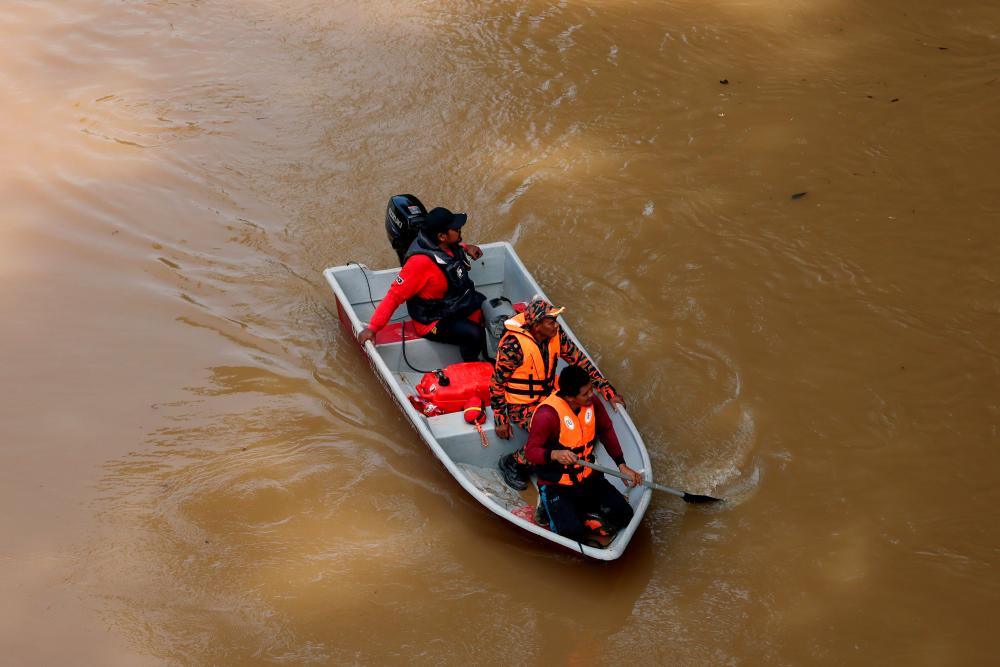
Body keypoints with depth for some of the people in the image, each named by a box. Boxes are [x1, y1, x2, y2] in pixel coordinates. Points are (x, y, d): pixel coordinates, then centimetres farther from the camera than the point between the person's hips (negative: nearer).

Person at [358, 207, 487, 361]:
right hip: (434, 322, -9)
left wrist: (466, 248, 8)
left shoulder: (447, 245, -6)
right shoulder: (422, 261, -31)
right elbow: (395, 295, -28)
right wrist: (372, 328, -30)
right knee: (474, 334, -28)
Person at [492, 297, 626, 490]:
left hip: (547, 396, 7)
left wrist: (608, 391, -6)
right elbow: (497, 383, -16)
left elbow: (580, 361, 0)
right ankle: (511, 464, -2)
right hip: (520, 405, -7)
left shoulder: (556, 336, -8)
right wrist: (500, 421, -13)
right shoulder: (513, 345, -26)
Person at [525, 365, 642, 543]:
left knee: (623, 516, -10)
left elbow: (606, 431, 12)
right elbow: (530, 451, -21)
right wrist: (555, 454, -41)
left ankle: (581, 506, 15)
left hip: (588, 478, 6)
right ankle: (550, 505, 8)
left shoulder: (592, 403, -5)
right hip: (556, 486, -5)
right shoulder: (547, 414, -25)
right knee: (574, 533, -24)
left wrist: (622, 466, 8)